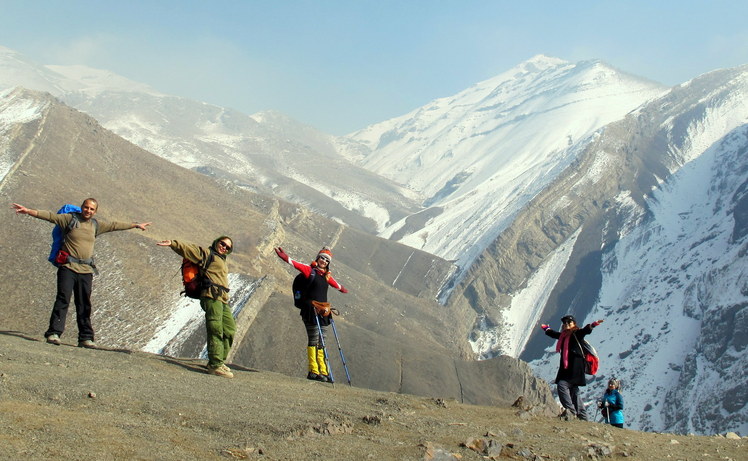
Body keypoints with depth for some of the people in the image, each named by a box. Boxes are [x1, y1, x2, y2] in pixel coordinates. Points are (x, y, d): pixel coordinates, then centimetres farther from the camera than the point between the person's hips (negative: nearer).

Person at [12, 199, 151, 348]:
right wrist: (28, 211, -18)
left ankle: (85, 338, 7)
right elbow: (50, 216, -6)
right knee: (63, 299, -14)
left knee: (84, 305, 4)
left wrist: (135, 225, 37)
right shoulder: (70, 219, 3)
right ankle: (54, 333, -14)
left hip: (86, 270, 4)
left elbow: (115, 225, 28)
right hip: (68, 267, -4)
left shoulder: (96, 225, 16)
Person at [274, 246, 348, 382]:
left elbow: (336, 284, 38)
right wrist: (286, 258, -33)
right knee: (313, 340, -7)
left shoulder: (327, 275, 17)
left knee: (321, 342, 5)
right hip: (310, 310, -6)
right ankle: (313, 371, -3)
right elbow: (297, 265, -17)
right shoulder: (310, 270, -1)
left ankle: (323, 372, 6)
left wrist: (342, 289, 56)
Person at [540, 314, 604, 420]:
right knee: (573, 390, 9)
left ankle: (570, 410, -21)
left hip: (575, 367, -8)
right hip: (565, 367, 8)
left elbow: (586, 331, -23)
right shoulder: (563, 335, 17)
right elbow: (553, 334, 38)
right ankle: (582, 416, 14)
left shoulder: (577, 333, -3)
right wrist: (546, 328, 54)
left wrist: (592, 325, -43)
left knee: (562, 385, -20)